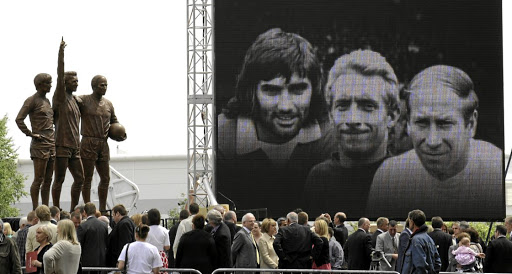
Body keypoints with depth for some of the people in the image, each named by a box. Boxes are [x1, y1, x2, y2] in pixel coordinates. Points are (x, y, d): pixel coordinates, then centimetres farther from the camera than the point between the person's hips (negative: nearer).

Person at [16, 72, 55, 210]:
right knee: (38, 180, -8)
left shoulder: (47, 100, 18)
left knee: (48, 180, 7)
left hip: (51, 144, 8)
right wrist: (31, 134, -14)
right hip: (40, 145, -8)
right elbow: (19, 119, -14)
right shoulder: (32, 100, -5)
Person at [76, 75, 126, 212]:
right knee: (87, 178, -3)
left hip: (103, 145, 6)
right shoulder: (83, 101, -3)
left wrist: (120, 134, 7)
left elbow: (114, 123, 25)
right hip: (88, 144, -6)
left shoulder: (108, 104, 14)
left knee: (105, 178, 7)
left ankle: (102, 210, 15)